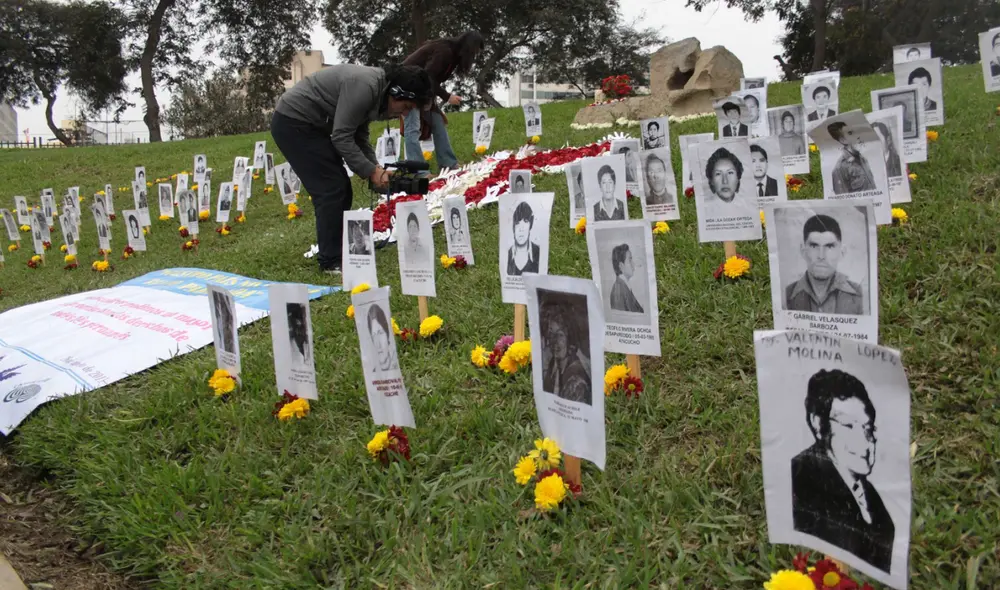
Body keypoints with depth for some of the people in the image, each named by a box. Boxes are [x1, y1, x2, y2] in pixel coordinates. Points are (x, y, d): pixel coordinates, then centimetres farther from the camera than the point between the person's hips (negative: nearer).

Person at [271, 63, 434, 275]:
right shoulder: (364, 86, -26)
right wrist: (371, 171, -18)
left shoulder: (376, 90, 5)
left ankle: (339, 253, 16)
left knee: (341, 190, 9)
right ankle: (330, 262, -6)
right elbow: (341, 137, -24)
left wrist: (375, 168, -1)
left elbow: (359, 136, 12)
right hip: (292, 122, -10)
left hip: (310, 125, 10)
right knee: (331, 190, -11)